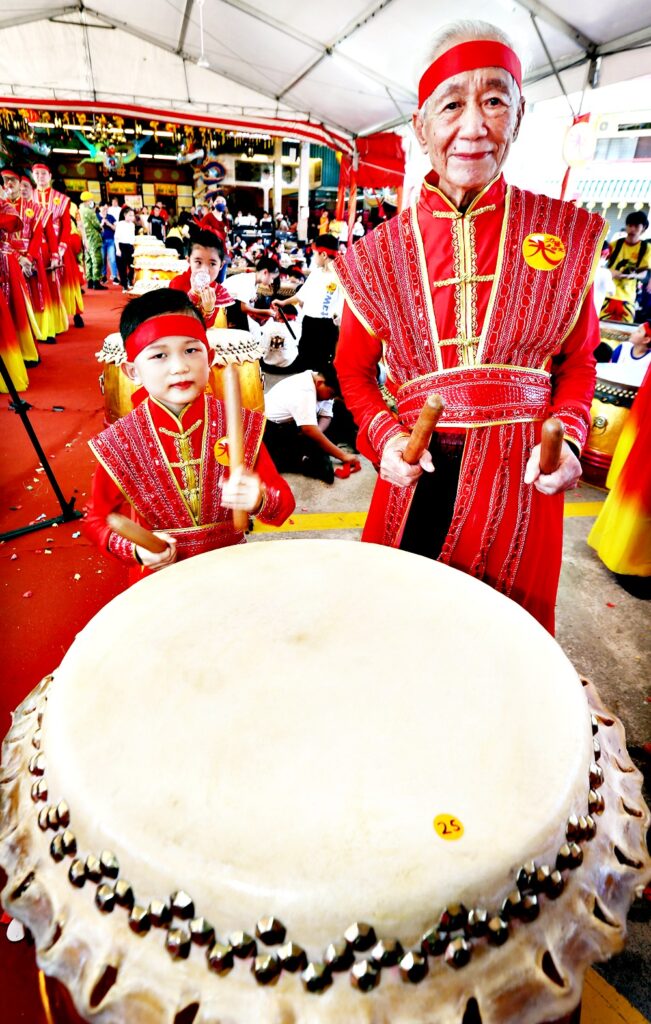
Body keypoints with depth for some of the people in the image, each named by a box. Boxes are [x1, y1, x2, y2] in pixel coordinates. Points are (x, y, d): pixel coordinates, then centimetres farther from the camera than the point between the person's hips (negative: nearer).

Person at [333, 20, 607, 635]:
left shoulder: (565, 234, 1)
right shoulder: (379, 254, 1)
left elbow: (577, 358, 10)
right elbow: (354, 367, 9)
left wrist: (567, 436, -8)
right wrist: (382, 435, -9)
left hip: (522, 476, 1)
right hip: (420, 471, 0)